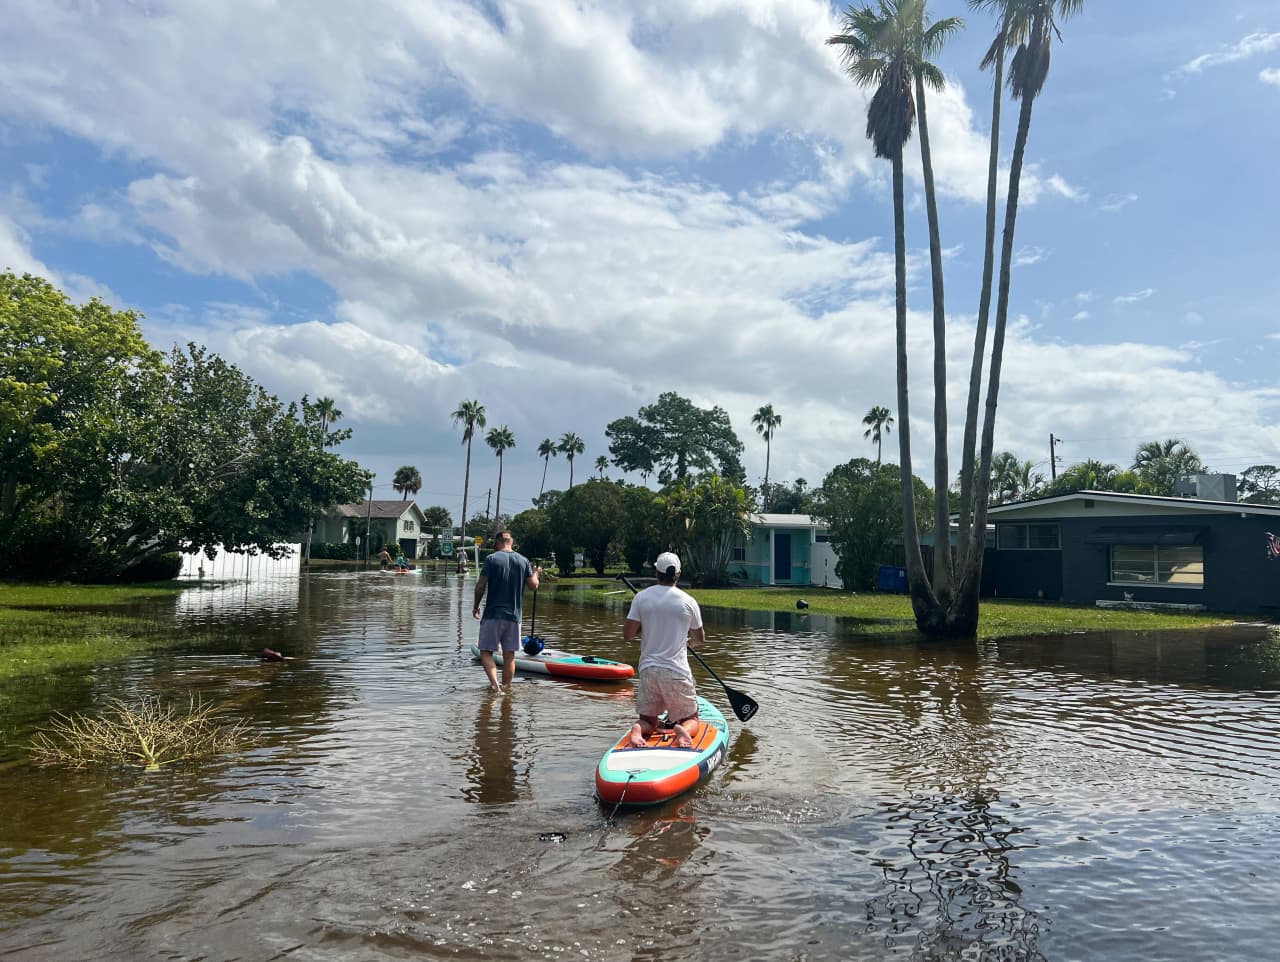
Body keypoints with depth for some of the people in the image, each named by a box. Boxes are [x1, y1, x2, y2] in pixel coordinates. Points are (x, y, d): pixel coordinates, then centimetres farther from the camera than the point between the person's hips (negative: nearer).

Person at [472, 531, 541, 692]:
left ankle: (494, 683, -16)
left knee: (486, 652, 3)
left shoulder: (491, 559, -4)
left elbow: (480, 586, -7)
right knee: (509, 655, 10)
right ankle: (506, 688, 14)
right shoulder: (523, 561, 5)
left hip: (493, 614, -3)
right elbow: (534, 586, 3)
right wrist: (535, 573, 25)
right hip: (514, 615, 3)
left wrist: (476, 606, 7)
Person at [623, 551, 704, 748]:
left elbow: (627, 635, -3)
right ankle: (683, 730, -20)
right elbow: (700, 638, 12)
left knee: (648, 720, 17)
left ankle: (638, 730, -17)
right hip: (677, 672, -2)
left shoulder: (641, 597, -3)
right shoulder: (688, 602, -3)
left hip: (648, 669, 2)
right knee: (691, 719, 14)